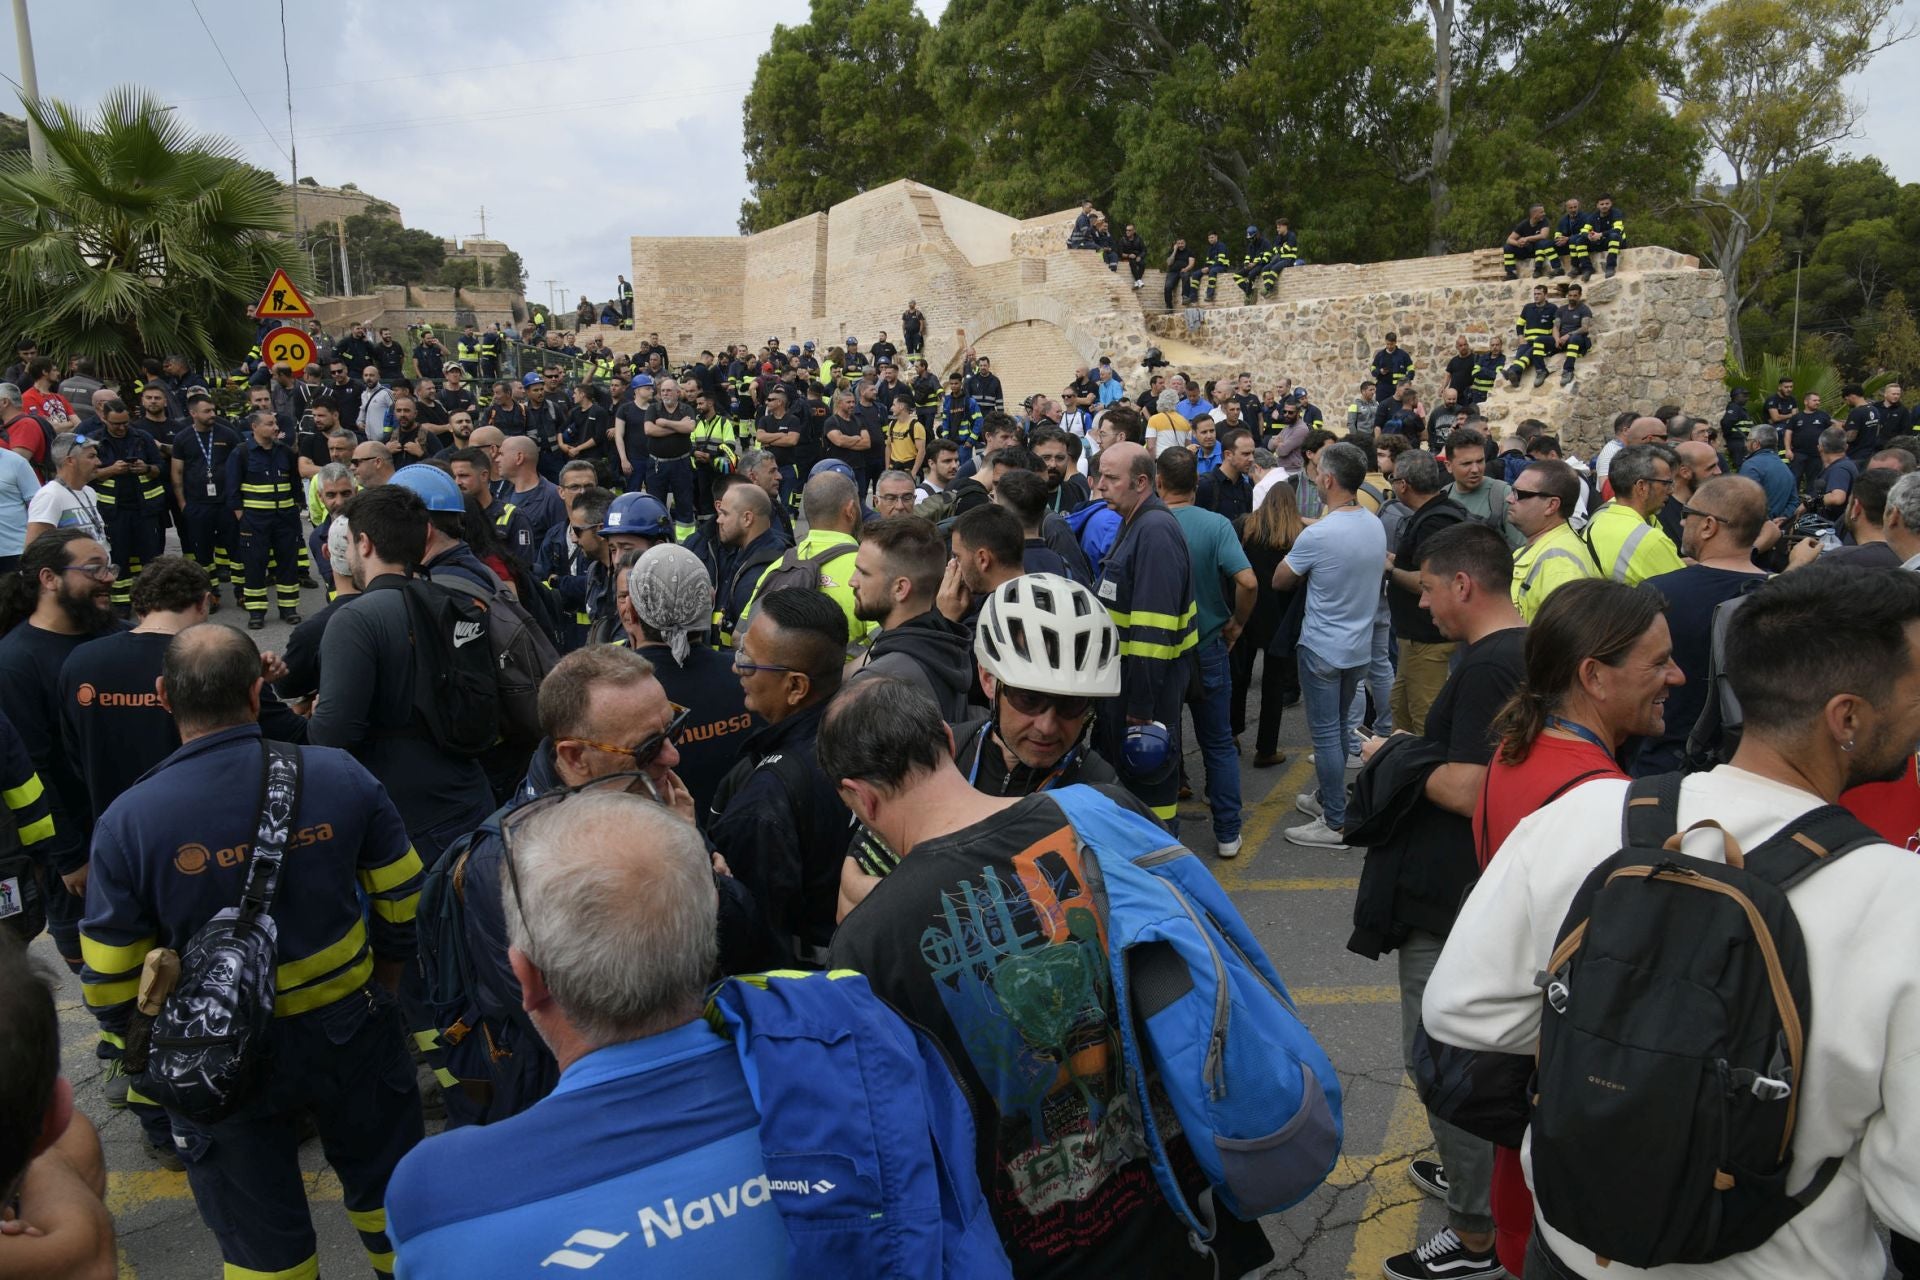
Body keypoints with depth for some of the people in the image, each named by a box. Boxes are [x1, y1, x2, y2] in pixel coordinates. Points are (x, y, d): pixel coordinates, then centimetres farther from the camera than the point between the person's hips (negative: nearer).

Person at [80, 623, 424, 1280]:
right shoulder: (340, 776, -15)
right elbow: (405, 907, -6)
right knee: (388, 1194, 24)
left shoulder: (126, 821, -17)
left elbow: (111, 989, -10)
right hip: (349, 1030, 1)